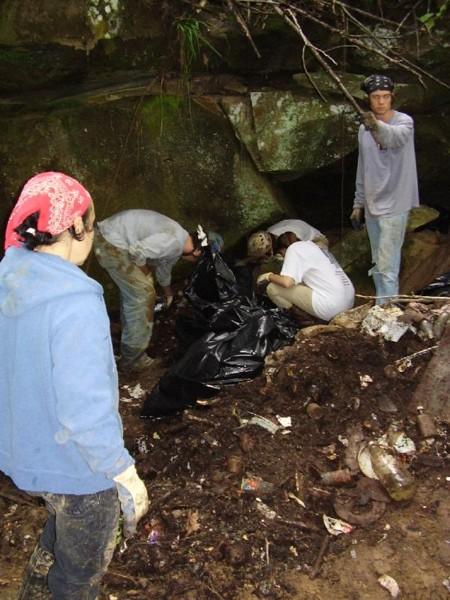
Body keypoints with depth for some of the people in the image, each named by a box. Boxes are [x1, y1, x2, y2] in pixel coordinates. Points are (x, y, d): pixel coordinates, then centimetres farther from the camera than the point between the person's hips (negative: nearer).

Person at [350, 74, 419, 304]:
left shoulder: (404, 121, -9)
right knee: (378, 265, 13)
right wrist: (358, 203, 15)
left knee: (387, 265, -11)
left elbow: (395, 137, -35)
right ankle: (381, 306, 22)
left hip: (394, 205, -6)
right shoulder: (364, 129, 10)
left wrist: (377, 127, -56)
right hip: (371, 205, 6)